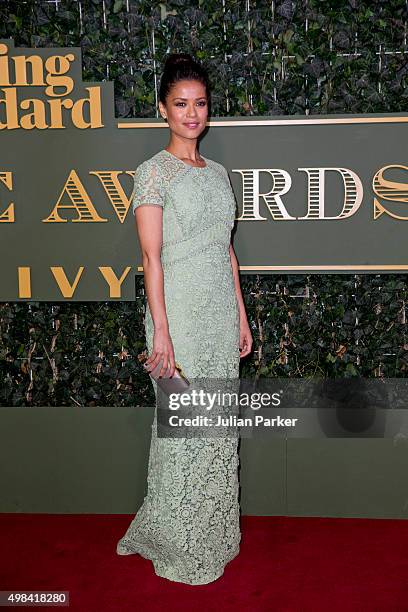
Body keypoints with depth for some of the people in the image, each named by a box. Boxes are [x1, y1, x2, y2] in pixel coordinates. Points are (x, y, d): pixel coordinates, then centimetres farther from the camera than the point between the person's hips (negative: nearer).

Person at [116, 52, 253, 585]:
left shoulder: (217, 173, 13)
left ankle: (214, 535, 29)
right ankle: (181, 547, 20)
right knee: (182, 427, 2)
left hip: (221, 312, 6)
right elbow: (151, 257, -12)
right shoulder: (153, 172, -6)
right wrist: (161, 332, -17)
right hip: (180, 313, -6)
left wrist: (241, 316, 13)